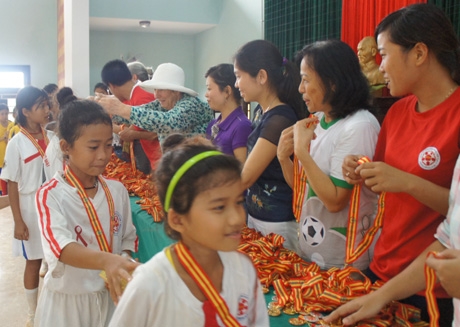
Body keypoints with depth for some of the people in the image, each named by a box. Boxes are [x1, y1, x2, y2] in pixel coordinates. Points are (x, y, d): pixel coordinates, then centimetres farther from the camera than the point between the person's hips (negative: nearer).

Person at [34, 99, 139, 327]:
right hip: (68, 301, -3)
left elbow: (128, 238, 6)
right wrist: (106, 261, -47)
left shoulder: (117, 190, -1)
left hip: (111, 296, 4)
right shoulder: (50, 195, -15)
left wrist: (123, 260, -15)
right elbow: (61, 247, -30)